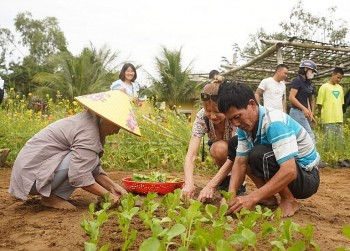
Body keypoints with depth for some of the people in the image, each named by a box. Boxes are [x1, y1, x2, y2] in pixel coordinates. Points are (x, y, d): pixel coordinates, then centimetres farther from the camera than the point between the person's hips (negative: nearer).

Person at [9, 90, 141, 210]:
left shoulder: (91, 122, 7)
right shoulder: (88, 132, -23)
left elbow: (94, 169, 6)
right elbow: (80, 176, -27)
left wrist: (113, 186, -4)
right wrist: (107, 195, -18)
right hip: (32, 173, -10)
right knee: (89, 158, -21)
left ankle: (50, 192, 8)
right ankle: (52, 197, -9)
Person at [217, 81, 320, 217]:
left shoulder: (275, 123, -30)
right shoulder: (244, 126, -5)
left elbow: (289, 171, -37)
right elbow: (240, 162, -6)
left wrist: (253, 198, -38)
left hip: (307, 177, -8)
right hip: (282, 173, 8)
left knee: (259, 154, -32)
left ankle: (289, 201, -10)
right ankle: (269, 197, 4)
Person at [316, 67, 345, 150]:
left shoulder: (340, 88, 14)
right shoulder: (324, 87, -4)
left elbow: (341, 103, 20)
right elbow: (319, 104, -4)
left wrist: (339, 115, 13)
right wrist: (325, 114, 2)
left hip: (339, 119, 6)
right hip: (328, 120, -6)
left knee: (339, 141, 9)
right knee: (329, 141, -4)